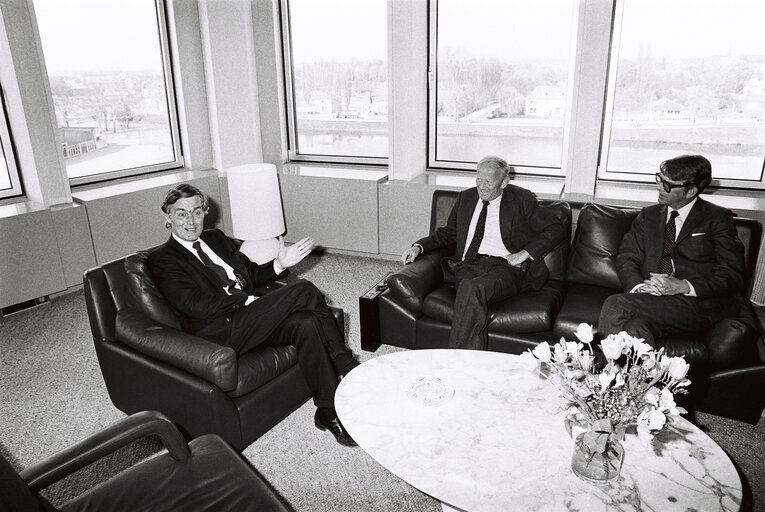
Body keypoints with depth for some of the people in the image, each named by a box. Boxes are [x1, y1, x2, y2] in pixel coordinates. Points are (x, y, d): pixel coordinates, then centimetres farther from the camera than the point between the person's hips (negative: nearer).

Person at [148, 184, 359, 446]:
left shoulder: (216, 238, 22)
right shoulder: (162, 259, 1)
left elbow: (252, 273, 22)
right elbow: (196, 305, -12)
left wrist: (279, 264, 1)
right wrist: (250, 300, -15)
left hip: (248, 316, 7)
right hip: (220, 332, -6)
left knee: (306, 323, -25)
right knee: (303, 289, -22)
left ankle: (329, 412, -16)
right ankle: (351, 370, -10)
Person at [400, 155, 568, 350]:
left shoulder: (520, 199, 8)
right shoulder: (466, 197, 21)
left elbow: (558, 227, 6)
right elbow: (447, 233, 28)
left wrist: (525, 253, -6)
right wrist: (418, 247, 9)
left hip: (503, 267, -3)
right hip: (467, 266, 3)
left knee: (473, 287, -37)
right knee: (467, 287, -34)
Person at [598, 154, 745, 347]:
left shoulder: (717, 218, 8)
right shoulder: (648, 215, 20)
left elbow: (732, 276, 0)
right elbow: (626, 258, 10)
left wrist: (683, 286, -16)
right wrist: (638, 286, -12)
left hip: (698, 305, -3)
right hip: (651, 297, 3)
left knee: (615, 306, -30)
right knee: (637, 328, -35)